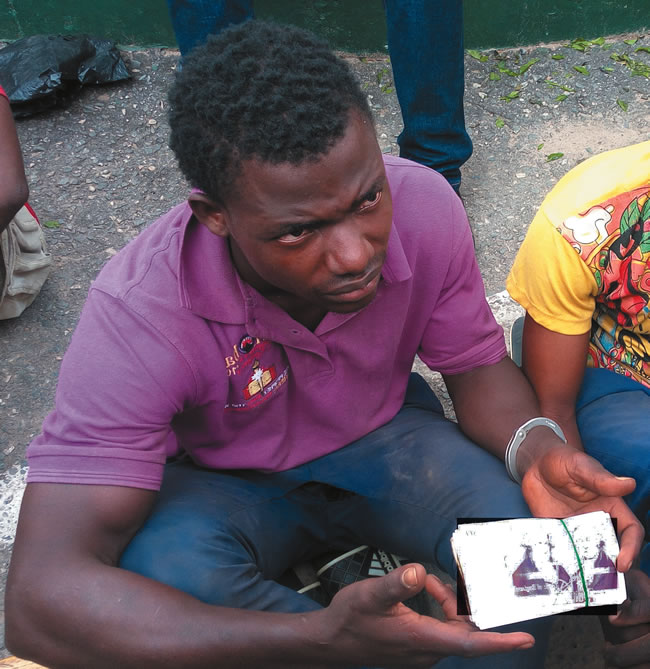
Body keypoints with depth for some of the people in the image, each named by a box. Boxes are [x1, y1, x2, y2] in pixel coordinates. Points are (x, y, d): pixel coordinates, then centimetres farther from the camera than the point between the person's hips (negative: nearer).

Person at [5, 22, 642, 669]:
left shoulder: (424, 206, -23)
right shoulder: (139, 311, -34)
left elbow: (477, 366, -6)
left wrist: (536, 448, -31)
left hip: (382, 436, 2)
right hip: (224, 482, -1)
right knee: (164, 574, -35)